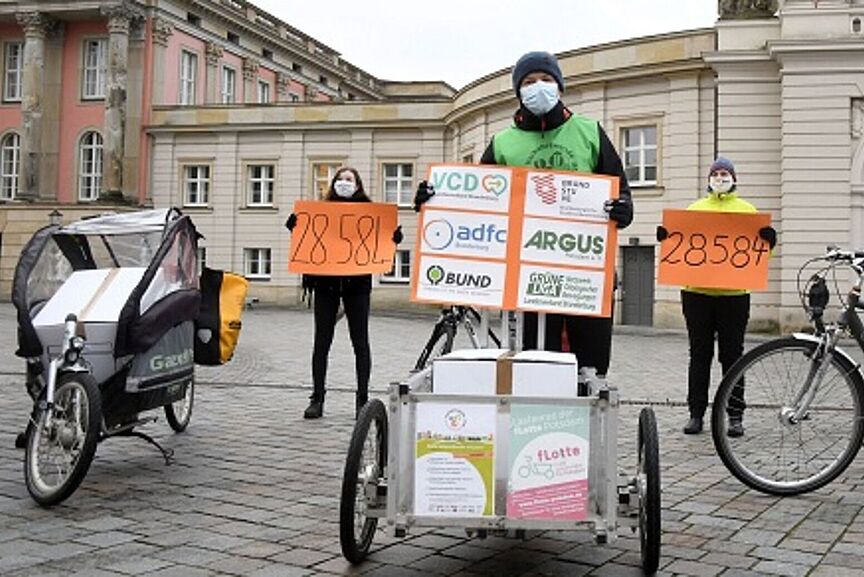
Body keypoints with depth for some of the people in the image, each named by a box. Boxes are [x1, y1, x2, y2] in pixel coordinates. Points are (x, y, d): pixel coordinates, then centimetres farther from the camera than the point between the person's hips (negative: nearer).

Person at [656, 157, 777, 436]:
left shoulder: (746, 210, 10)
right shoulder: (694, 209, 14)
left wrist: (768, 240, -17)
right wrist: (666, 236, -11)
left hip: (733, 294, -1)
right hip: (696, 292, 1)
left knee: (732, 356, 3)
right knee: (699, 355, 6)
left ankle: (735, 415, 9)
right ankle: (696, 413, 12)